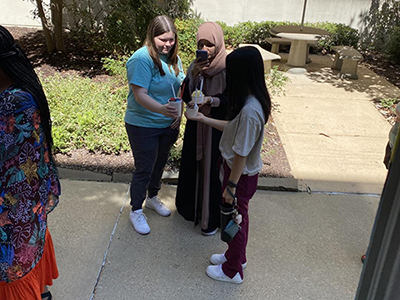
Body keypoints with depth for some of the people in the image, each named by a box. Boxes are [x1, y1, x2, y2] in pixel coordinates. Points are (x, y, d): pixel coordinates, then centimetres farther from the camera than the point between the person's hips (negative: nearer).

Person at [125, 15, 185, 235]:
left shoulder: (173, 57, 2)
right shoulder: (142, 59, -21)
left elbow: (179, 87, 12)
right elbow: (140, 95, -27)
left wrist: (178, 113, 0)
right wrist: (161, 109, -43)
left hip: (168, 125, 7)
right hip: (143, 126, -7)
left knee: (160, 164, 22)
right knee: (144, 169, 4)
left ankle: (152, 197, 46)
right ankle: (136, 211, 24)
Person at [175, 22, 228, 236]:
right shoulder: (195, 66, 1)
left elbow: (231, 100, -13)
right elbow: (185, 97, -4)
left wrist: (212, 100, -30)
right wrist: (193, 76, -18)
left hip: (218, 128, -5)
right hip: (196, 127, 5)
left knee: (213, 169, 3)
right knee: (193, 166, 17)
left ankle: (212, 218, 22)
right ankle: (192, 207, 41)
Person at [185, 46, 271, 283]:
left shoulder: (250, 111, -32)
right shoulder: (252, 101, -2)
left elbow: (241, 154, -26)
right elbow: (232, 127, 11)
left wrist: (231, 186, -17)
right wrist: (204, 119, 11)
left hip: (241, 175, -9)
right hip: (238, 169, 9)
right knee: (238, 217, 25)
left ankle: (233, 271, 33)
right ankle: (237, 256, 48)